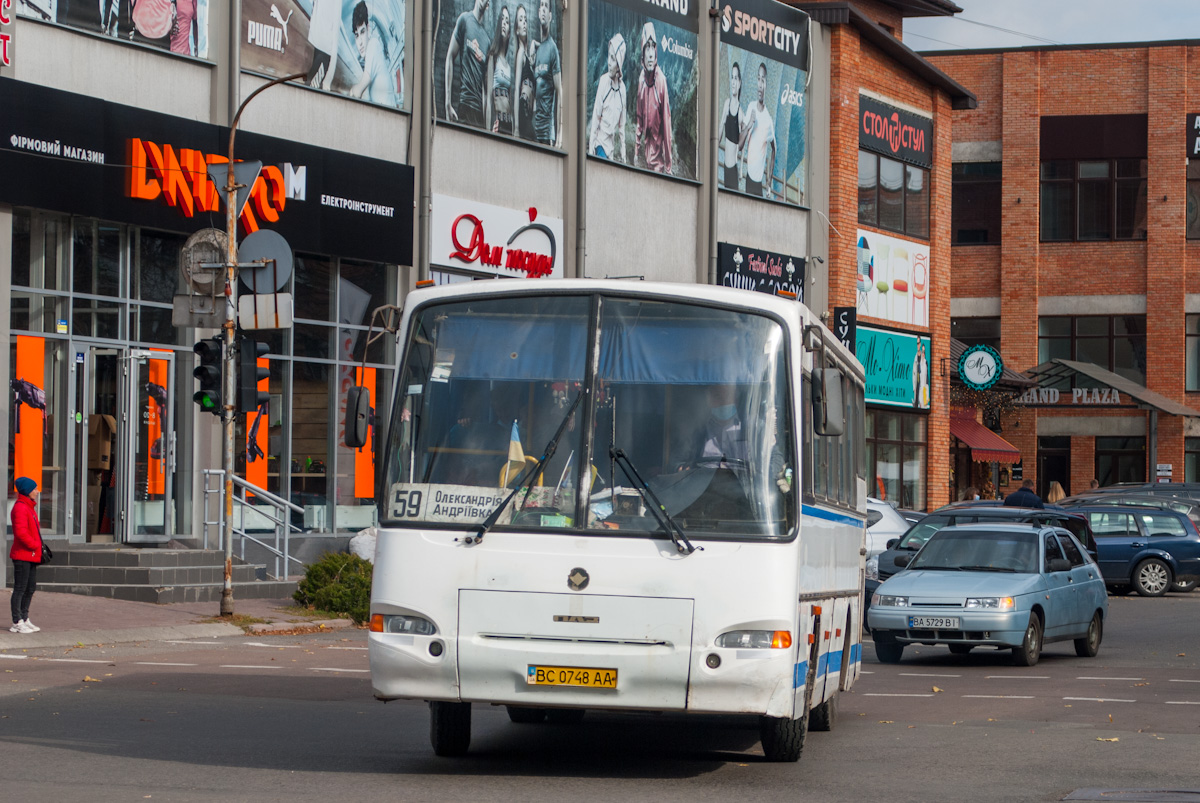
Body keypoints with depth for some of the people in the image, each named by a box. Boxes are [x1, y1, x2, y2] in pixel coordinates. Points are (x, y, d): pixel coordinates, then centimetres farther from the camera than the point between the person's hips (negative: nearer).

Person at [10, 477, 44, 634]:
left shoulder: (29, 507, 17)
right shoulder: (20, 508, -15)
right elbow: (21, 532, -24)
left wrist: (38, 546, 11)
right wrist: (34, 545, -16)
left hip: (31, 556, 10)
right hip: (22, 555, -10)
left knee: (31, 588, 15)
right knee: (20, 588, -5)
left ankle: (24, 619, 23)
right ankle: (17, 623, -1)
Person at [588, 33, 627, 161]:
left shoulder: (622, 87, 3)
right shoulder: (603, 81, -11)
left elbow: (622, 124, 11)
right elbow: (595, 118, -8)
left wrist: (623, 151, 10)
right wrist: (591, 149, -10)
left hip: (612, 145, 5)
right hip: (600, 141, -5)